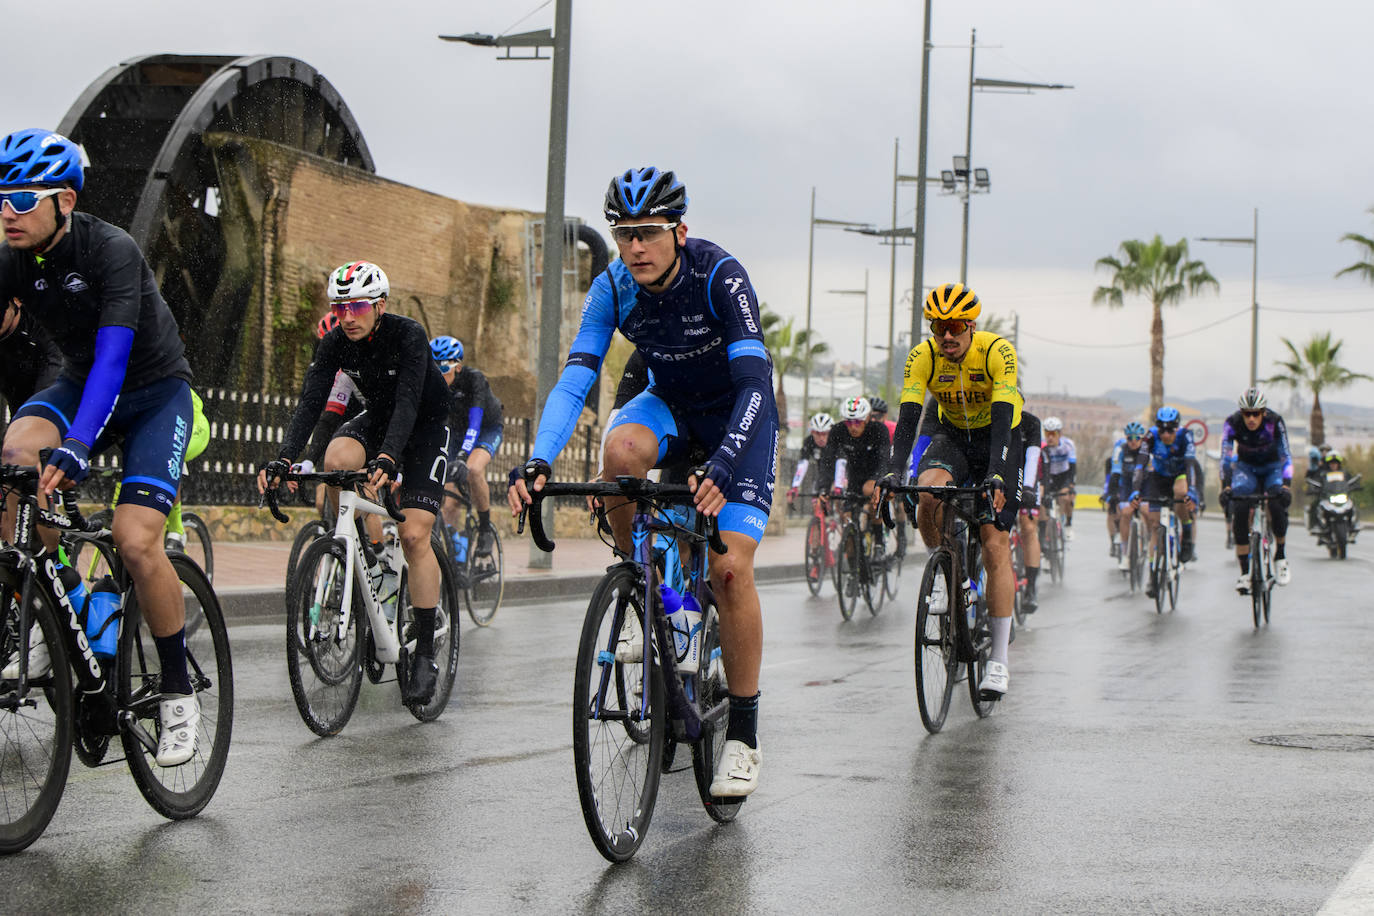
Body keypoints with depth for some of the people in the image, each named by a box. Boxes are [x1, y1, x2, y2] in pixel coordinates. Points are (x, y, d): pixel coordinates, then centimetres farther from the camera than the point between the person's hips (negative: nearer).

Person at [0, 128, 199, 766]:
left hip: (155, 389, -5)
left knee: (135, 539, -21)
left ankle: (179, 693, -3)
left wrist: (77, 446, -50)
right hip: (81, 384, 5)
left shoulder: (112, 252, -27)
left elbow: (113, 355, -37)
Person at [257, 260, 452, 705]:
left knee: (414, 535, -16)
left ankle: (425, 655, -10)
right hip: (377, 418, 4)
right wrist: (284, 458, -39)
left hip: (426, 424, -4)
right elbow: (310, 402, -23)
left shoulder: (408, 335, -28)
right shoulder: (334, 344, -15)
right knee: (337, 460, -31)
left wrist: (389, 457, -55)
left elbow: (408, 402, -39)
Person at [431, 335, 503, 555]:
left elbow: (474, 424, -42)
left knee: (473, 469, -36)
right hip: (457, 431, 4)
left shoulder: (474, 379, -31)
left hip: (487, 431, -4)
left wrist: (462, 457, -56)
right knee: (449, 505, -7)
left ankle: (486, 528, -17)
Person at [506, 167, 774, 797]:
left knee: (730, 567, -18)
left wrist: (722, 467, -53)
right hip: (671, 405, 3)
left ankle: (743, 736, -5)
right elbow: (575, 379, -25)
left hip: (739, 414, -3)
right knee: (621, 449, -34)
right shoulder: (613, 288, -19)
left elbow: (755, 383, -38)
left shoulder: (720, 277, -31)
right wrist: (537, 463, -41)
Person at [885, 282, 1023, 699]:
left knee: (994, 544, -13)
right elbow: (908, 419, -24)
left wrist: (995, 476, -47)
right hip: (952, 434, 3)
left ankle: (999, 661, -9)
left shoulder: (998, 352, -27)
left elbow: (1002, 420, -34)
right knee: (928, 494, -32)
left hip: (997, 438, -3)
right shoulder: (922, 358, -18)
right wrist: (893, 473, -39)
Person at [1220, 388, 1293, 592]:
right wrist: (1226, 485, -41)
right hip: (1246, 467, 1)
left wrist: (1286, 485, -43)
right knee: (1239, 511, -20)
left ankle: (1280, 557, -6)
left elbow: (1286, 455, -30)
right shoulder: (1232, 424, -25)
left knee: (1278, 504, -28)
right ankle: (1245, 573, -16)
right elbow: (1226, 456, -28)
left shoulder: (1275, 422, -27)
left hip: (1272, 468, -1)